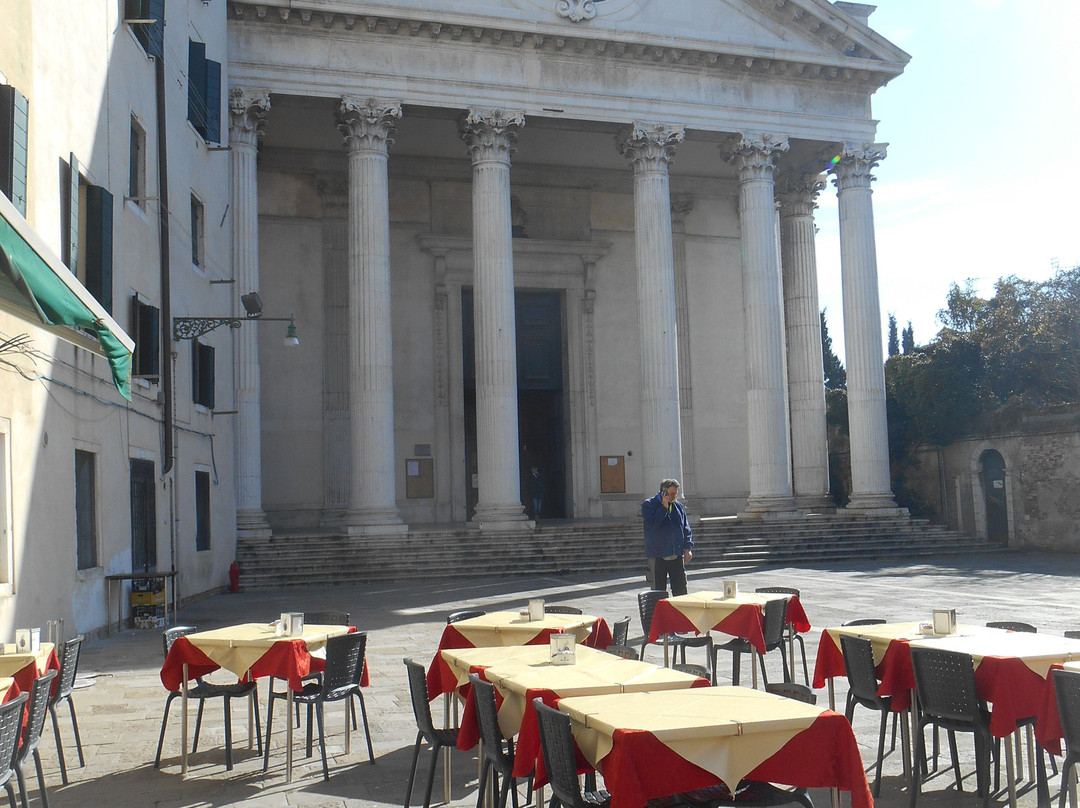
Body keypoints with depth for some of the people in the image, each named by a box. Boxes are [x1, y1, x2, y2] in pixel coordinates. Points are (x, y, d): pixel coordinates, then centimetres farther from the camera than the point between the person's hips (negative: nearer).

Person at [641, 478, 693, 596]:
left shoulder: (679, 506, 11)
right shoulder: (648, 505, -3)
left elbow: (686, 528, 15)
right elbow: (652, 525, -18)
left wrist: (688, 548, 5)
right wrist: (664, 507, -17)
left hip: (677, 555, 4)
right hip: (657, 556, -4)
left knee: (681, 591, 4)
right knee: (658, 592, 3)